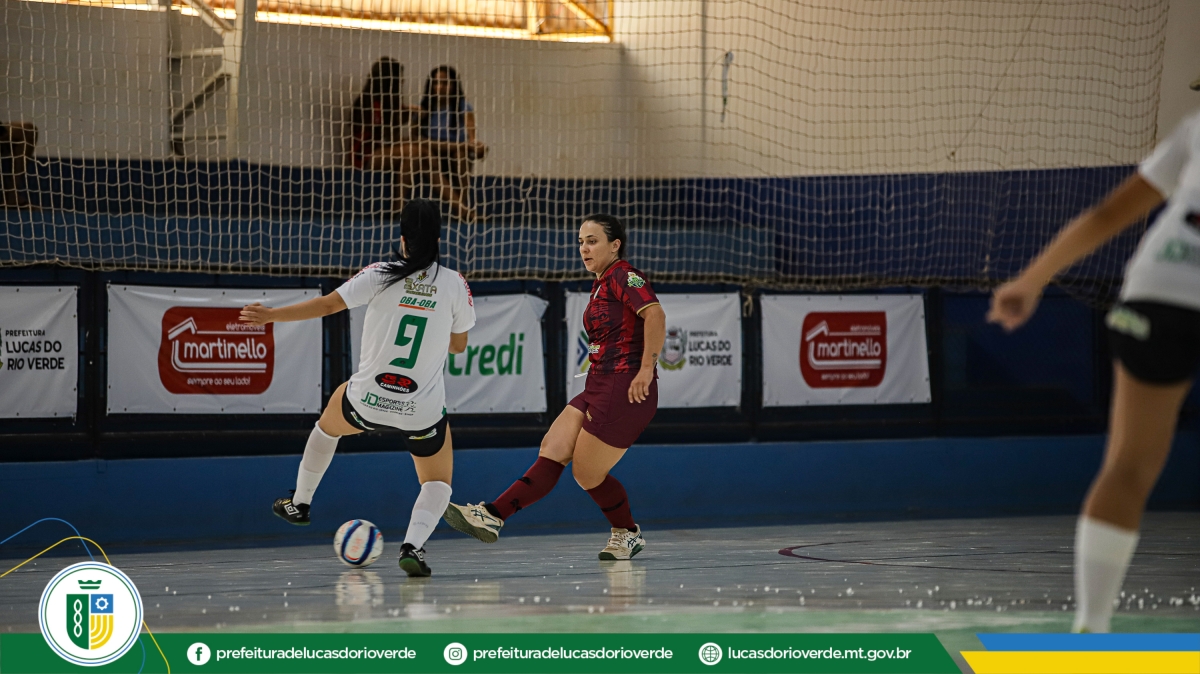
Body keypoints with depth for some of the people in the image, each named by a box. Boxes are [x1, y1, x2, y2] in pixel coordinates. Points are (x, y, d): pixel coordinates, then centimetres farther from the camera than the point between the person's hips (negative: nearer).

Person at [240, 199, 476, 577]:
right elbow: (459, 344, 7)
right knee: (438, 484, 17)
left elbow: (326, 305, -6)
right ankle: (413, 544, -11)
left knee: (328, 424, 35)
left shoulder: (381, 275, -7)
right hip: (422, 410, -1)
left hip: (367, 402, 1)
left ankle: (300, 503, 48)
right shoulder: (455, 284, -4)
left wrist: (271, 316, 5)